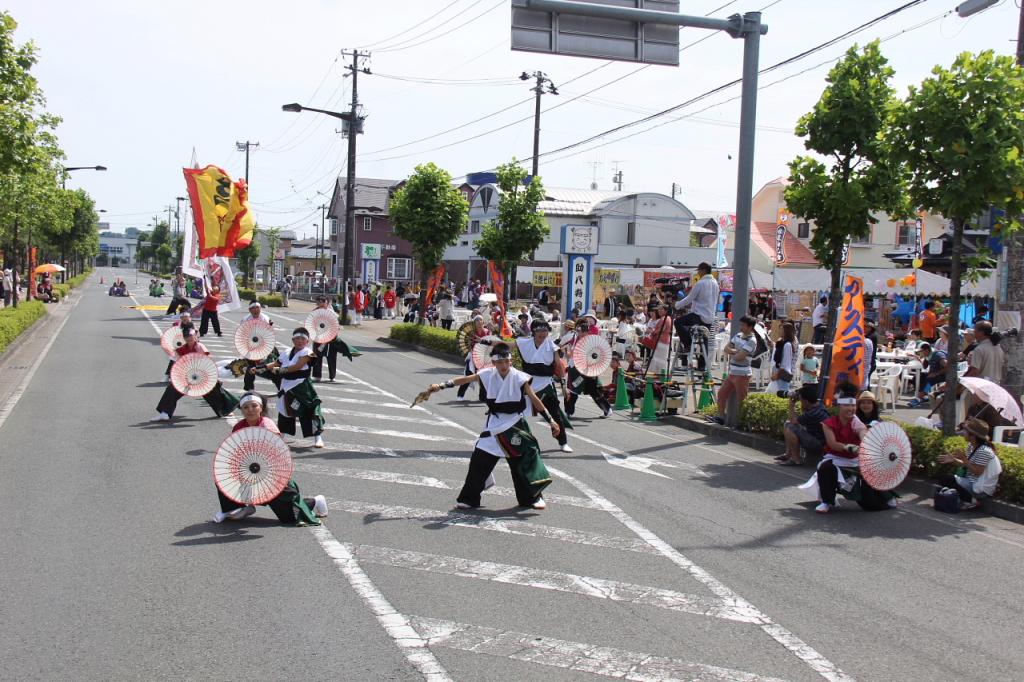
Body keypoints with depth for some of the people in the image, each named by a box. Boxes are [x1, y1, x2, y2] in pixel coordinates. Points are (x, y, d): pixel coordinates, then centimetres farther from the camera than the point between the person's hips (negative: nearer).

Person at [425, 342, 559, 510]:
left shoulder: (519, 378, -12)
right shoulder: (488, 375, -4)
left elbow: (535, 400, -10)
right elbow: (465, 379, 2)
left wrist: (551, 421, -11)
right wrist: (441, 386, -2)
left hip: (515, 426, -3)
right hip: (494, 425, 3)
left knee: (523, 460, -3)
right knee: (479, 459, 1)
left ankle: (532, 497, 16)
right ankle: (469, 499, 14)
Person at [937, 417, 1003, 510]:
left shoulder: (983, 451, -23)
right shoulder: (971, 446, 6)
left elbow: (977, 472, -22)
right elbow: (967, 465, 13)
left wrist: (964, 459, -23)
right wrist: (953, 460, 2)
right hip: (972, 482, 10)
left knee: (944, 479, -18)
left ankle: (972, 501, -7)